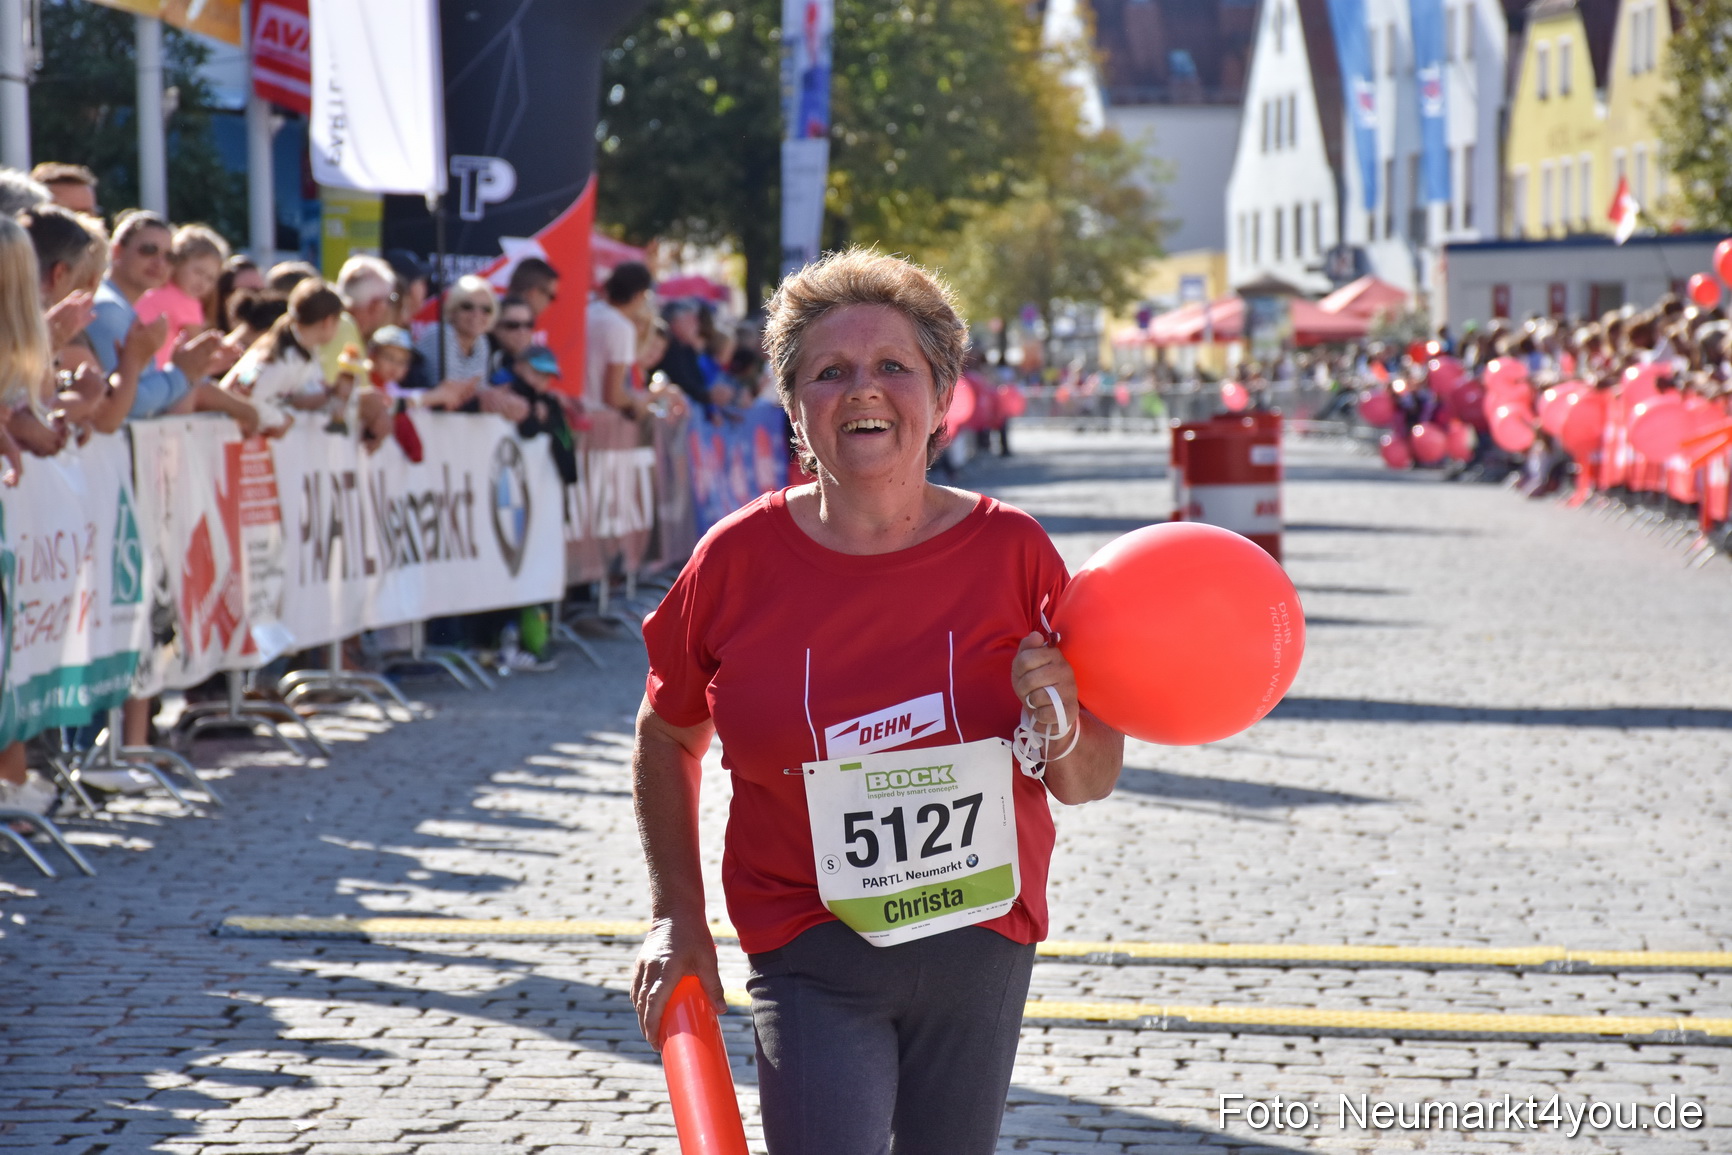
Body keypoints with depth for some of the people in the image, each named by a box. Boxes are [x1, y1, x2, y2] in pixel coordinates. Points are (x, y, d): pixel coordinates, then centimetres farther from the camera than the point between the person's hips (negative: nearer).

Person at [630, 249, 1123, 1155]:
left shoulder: (1010, 552, -6)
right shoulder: (738, 561, -8)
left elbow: (1093, 783, 1)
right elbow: (668, 737, 10)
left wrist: (1060, 726, -21)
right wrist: (677, 916, 5)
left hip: (982, 945, 2)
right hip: (811, 959, -2)